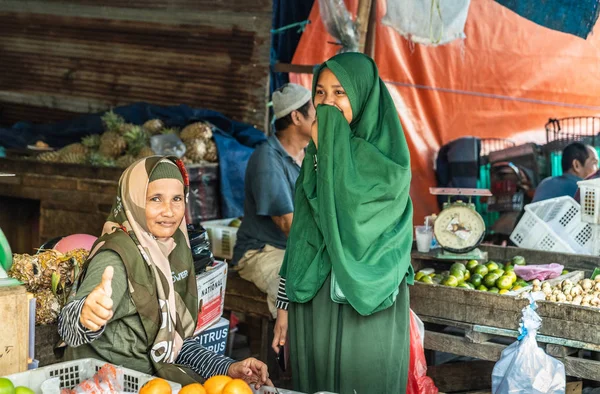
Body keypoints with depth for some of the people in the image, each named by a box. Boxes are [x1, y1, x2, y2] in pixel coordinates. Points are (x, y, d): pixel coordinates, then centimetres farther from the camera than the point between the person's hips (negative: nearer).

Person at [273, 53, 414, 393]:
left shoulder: (386, 160, -8)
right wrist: (286, 306, 12)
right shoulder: (318, 154, 10)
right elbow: (302, 233, 13)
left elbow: (349, 217, -23)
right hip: (313, 299, 6)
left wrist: (328, 145, -15)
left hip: (366, 307, -5)